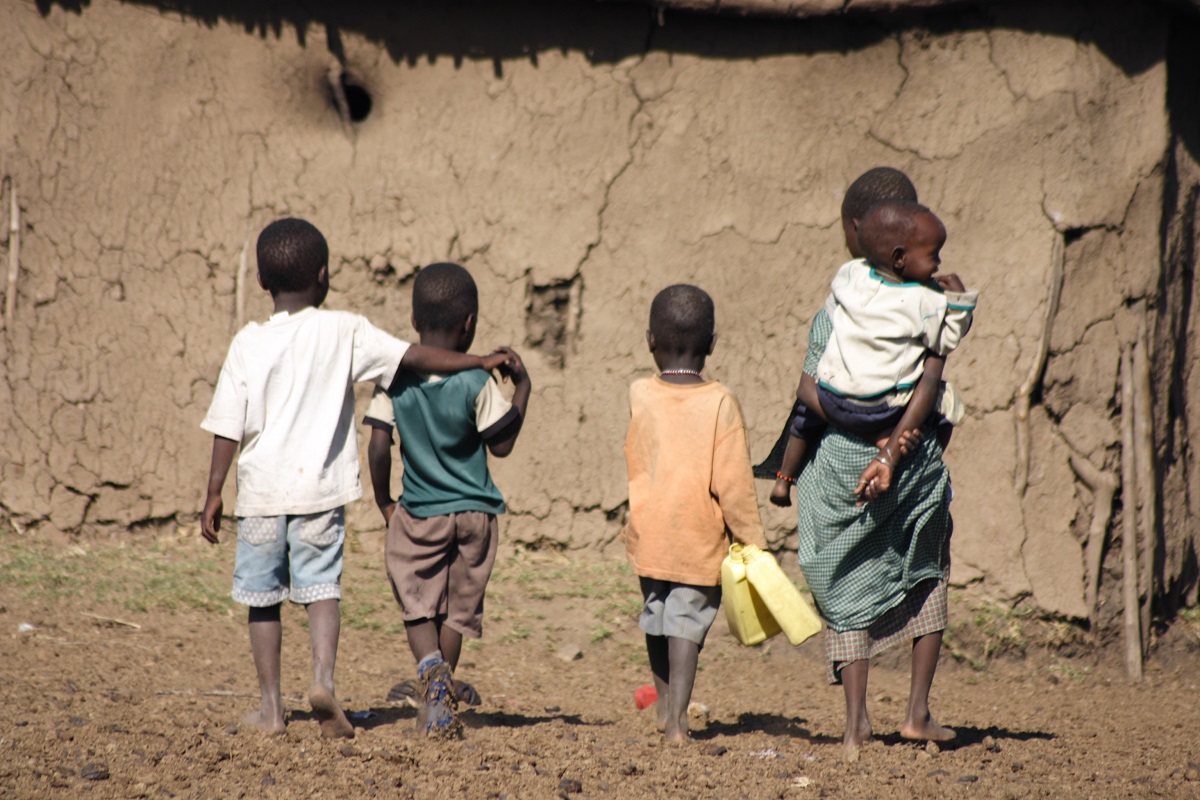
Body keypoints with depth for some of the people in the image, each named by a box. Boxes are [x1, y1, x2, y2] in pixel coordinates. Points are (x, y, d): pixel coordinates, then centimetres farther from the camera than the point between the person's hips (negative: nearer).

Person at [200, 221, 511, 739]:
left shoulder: (249, 343, -1)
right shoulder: (344, 332, -2)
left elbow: (228, 427, -1)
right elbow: (413, 358, -5)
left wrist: (215, 493, 4)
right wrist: (479, 362, 2)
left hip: (261, 490, 1)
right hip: (320, 488, -1)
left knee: (262, 598, 10)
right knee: (321, 588, 3)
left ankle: (271, 706, 12)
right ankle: (323, 678, -21)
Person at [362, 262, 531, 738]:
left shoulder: (394, 378, -7)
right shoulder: (478, 384, -13)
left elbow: (379, 446, -9)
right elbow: (502, 445, -5)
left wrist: (384, 503, 4)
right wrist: (522, 387, 2)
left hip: (417, 514, 0)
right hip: (473, 511, 0)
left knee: (417, 603, 9)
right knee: (458, 607, 12)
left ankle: (430, 666, -19)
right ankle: (441, 699, 13)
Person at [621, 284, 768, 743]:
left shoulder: (639, 396, -2)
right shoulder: (720, 403, -10)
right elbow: (732, 482, -10)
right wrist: (752, 538, -2)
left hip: (649, 532, 3)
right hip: (700, 536, -3)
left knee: (656, 614, 18)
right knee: (688, 619, 0)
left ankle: (664, 705, 32)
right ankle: (678, 718, -11)